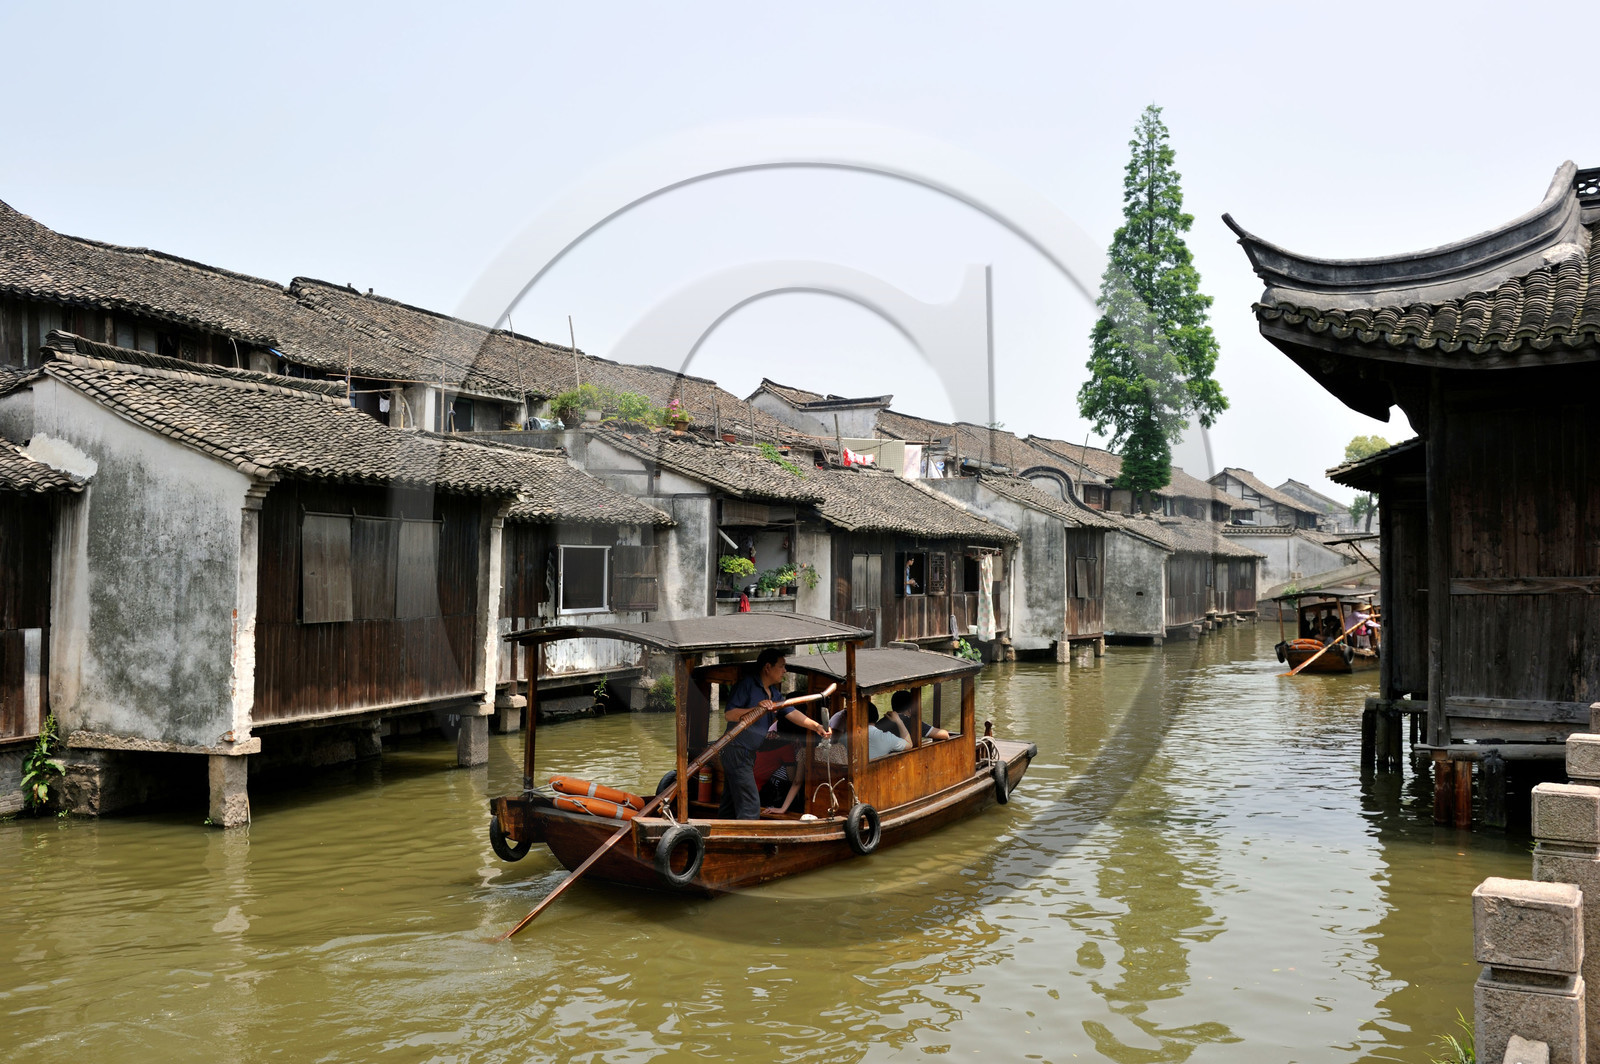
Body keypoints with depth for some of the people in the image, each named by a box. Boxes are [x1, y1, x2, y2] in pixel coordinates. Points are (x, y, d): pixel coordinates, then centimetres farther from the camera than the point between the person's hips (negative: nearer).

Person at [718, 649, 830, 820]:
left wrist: (816, 726, -4)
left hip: (748, 753, 9)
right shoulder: (746, 685, -12)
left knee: (731, 803, 14)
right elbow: (728, 714, -19)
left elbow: (792, 713, 8)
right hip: (736, 750, -9)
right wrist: (756, 708, -28)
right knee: (750, 804, -11)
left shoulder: (774, 693, 15)